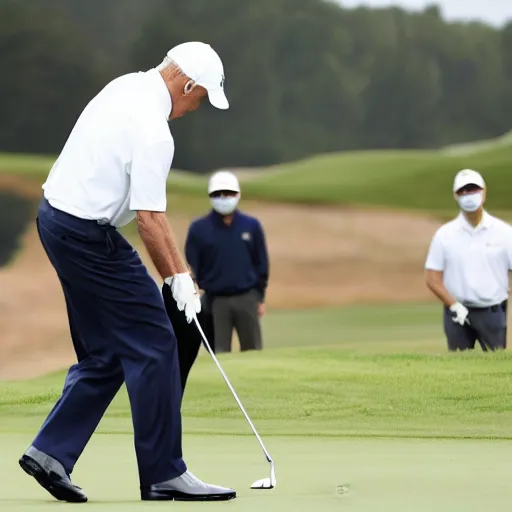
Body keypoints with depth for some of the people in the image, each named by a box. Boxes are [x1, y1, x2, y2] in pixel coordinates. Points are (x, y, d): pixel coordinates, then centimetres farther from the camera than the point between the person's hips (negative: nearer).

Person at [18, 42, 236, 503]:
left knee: (105, 355, 14)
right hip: (88, 236, -10)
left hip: (56, 217, 10)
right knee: (153, 346, -3)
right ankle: (164, 474, 0)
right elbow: (149, 218, -20)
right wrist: (178, 279, -10)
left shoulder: (126, 86, 8)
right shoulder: (152, 130, -22)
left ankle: (51, 452, 10)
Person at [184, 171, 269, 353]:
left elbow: (260, 263, 10)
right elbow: (192, 267, 2)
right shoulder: (199, 228, 1)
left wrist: (260, 297, 8)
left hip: (246, 298, 1)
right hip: (215, 301, -1)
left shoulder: (251, 226, 5)